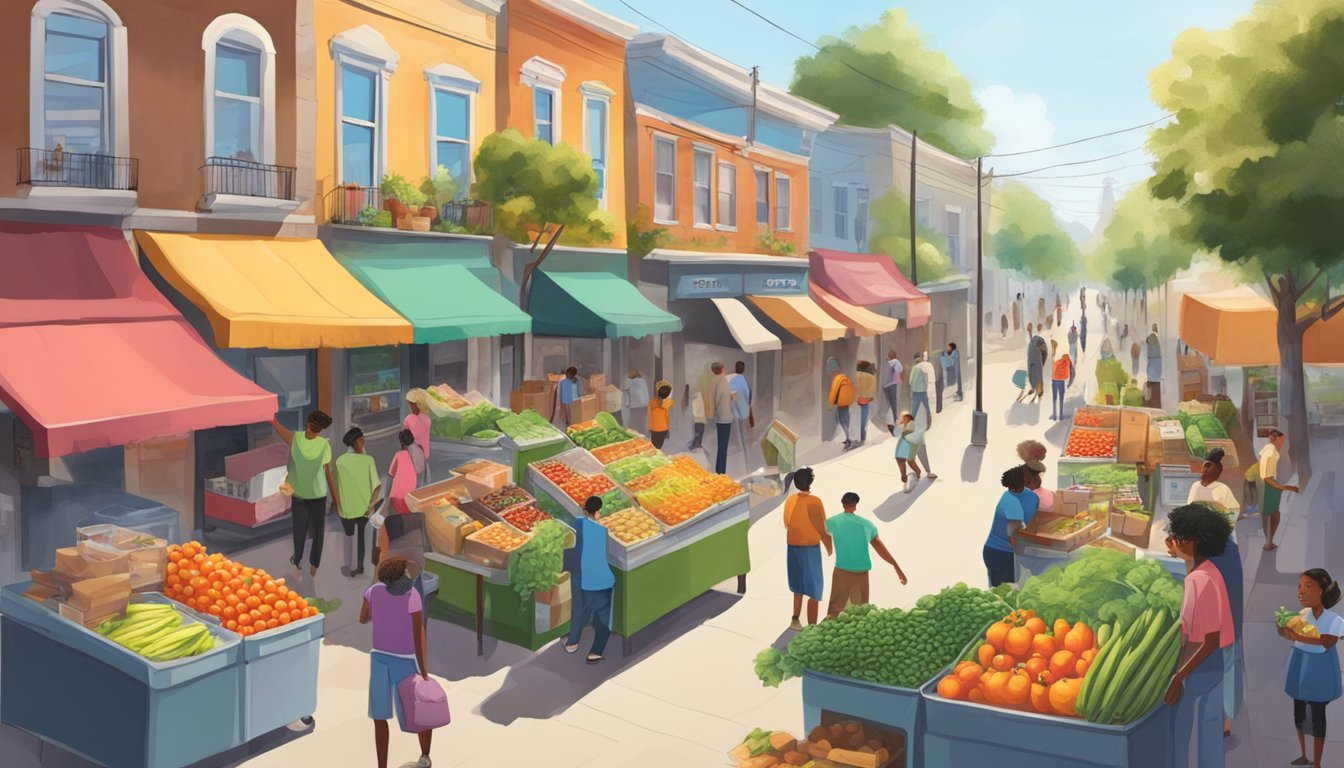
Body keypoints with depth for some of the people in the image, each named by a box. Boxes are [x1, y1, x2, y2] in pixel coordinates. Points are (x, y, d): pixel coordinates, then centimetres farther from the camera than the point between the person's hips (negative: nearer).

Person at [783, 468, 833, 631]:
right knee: (814, 591, 2)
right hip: (810, 549, -6)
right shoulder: (814, 501, -17)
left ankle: (795, 620, 26)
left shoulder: (790, 500, 0)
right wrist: (829, 547, 1)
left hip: (793, 547, 6)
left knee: (798, 586, 22)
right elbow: (822, 528, -14)